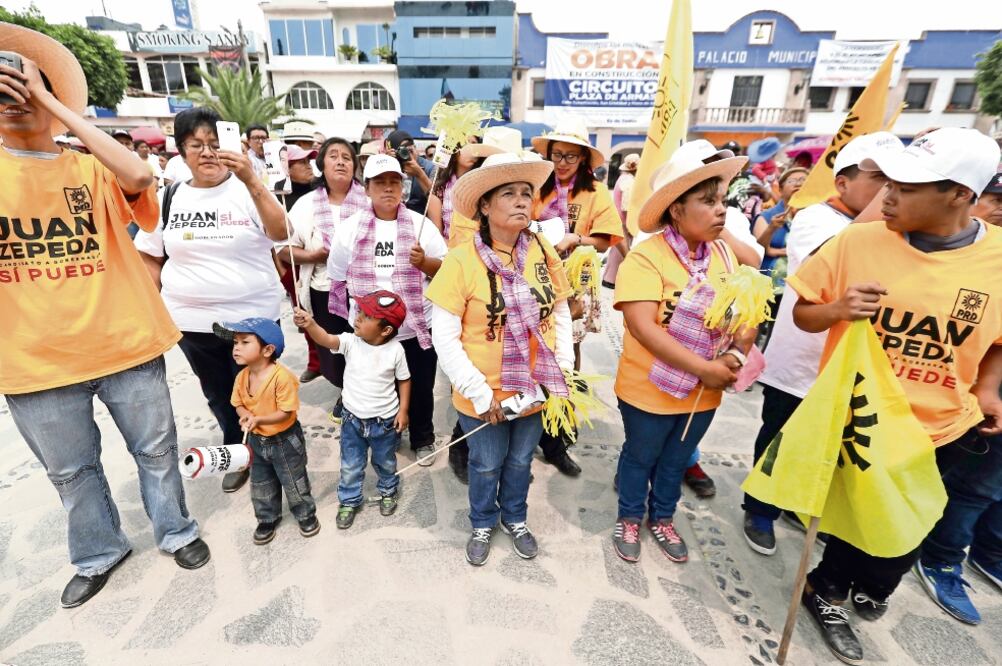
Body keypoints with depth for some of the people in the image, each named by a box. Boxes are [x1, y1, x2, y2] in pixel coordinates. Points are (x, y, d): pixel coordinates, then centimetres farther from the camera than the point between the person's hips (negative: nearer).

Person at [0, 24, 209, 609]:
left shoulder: (92, 169, 1)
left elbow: (139, 177, -21)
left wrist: (57, 106, -14)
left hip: (125, 342, -1)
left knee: (156, 448, 14)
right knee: (71, 469, 18)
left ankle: (176, 531, 37)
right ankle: (99, 554, 42)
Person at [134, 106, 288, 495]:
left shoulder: (247, 190, -5)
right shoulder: (169, 197, 4)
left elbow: (281, 233, -23)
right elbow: (150, 257, 10)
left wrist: (250, 180, -29)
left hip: (254, 315, -3)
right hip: (193, 319, 4)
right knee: (218, 395, 17)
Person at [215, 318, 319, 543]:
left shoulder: (282, 376, -30)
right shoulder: (242, 376, -8)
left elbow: (286, 412, -25)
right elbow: (239, 404, 3)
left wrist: (259, 419, -36)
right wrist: (245, 415, -18)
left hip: (285, 440, -6)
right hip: (256, 440, 6)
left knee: (294, 482, 12)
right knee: (260, 484, 22)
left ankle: (306, 514, 35)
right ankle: (267, 519, 43)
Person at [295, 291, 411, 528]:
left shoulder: (395, 350, -18)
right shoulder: (350, 342, -16)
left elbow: (404, 380, -5)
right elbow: (327, 340, -35)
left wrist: (403, 410, -6)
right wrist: (310, 324, -54)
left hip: (385, 421, -1)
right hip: (353, 419, 1)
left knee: (385, 463, 23)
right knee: (350, 467, 17)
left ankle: (388, 491, 52)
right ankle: (349, 501, 43)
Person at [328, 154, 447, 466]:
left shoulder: (422, 225, 0)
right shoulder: (349, 228, 1)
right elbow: (339, 277, 8)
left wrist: (423, 262, -19)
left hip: (417, 326, 0)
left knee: (420, 388, 12)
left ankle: (423, 438, 35)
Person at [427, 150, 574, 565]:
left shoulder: (543, 251, -7)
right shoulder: (462, 259, -18)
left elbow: (561, 314, 4)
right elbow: (444, 337, -17)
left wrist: (564, 369, -2)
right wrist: (479, 392, -17)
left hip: (535, 387, 3)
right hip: (483, 395, -3)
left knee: (520, 460, 24)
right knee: (487, 465, 20)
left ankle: (515, 518, 53)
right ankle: (482, 523, 50)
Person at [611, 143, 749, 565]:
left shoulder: (724, 254, 0)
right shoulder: (646, 256, -20)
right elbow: (642, 328, -27)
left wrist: (737, 356, -17)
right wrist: (704, 368, -25)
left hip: (704, 391, 6)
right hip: (650, 388, -5)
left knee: (676, 460, 24)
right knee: (640, 457, 17)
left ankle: (662, 518, 48)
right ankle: (629, 519, 43)